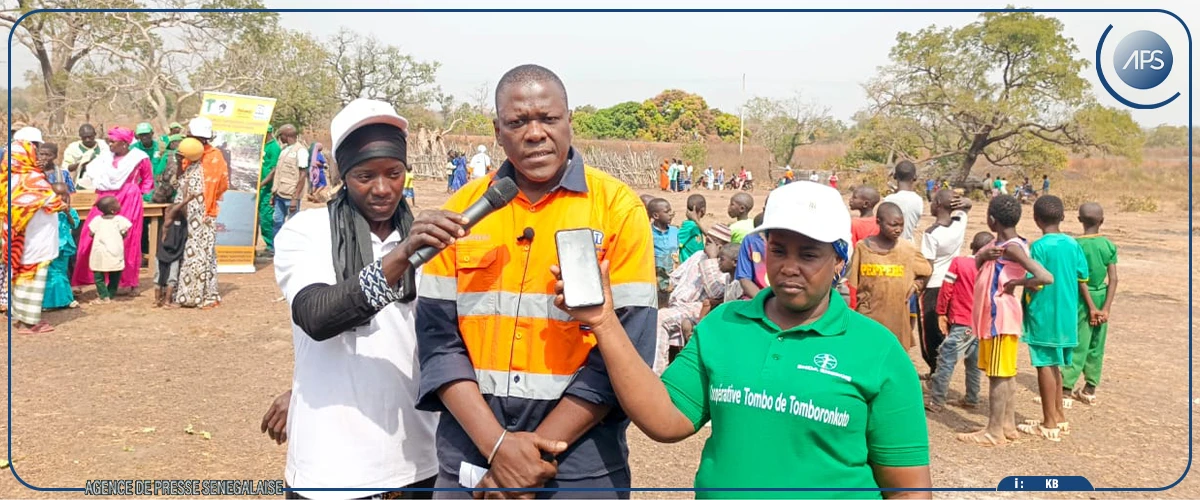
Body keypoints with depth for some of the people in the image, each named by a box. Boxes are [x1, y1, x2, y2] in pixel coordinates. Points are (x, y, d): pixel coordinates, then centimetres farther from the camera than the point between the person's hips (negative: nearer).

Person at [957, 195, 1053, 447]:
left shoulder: (1013, 247, -18)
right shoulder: (997, 244, 9)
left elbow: (1046, 277, -27)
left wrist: (1016, 282, -16)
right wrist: (984, 255, -6)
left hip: (1001, 317, -10)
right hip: (992, 315, 10)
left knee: (998, 375, -4)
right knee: (1006, 375, 14)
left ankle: (994, 432, 2)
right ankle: (1008, 425, 23)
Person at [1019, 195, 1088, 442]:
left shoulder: (1039, 247, -14)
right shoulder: (1073, 244, 4)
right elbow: (1082, 277, 8)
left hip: (1043, 315, -6)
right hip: (1067, 315, 6)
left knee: (1045, 365, 0)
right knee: (1055, 366, 18)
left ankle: (1049, 423, 5)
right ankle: (1059, 417, 26)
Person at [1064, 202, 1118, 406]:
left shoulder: (1076, 245, -11)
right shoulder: (1109, 245, 0)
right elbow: (1113, 279, -5)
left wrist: (1092, 307, -9)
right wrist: (1106, 308, -6)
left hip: (1083, 299, -3)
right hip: (1101, 297, 4)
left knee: (1078, 345, -1)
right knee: (1096, 347, 11)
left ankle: (1065, 388, -4)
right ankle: (1090, 389, 17)